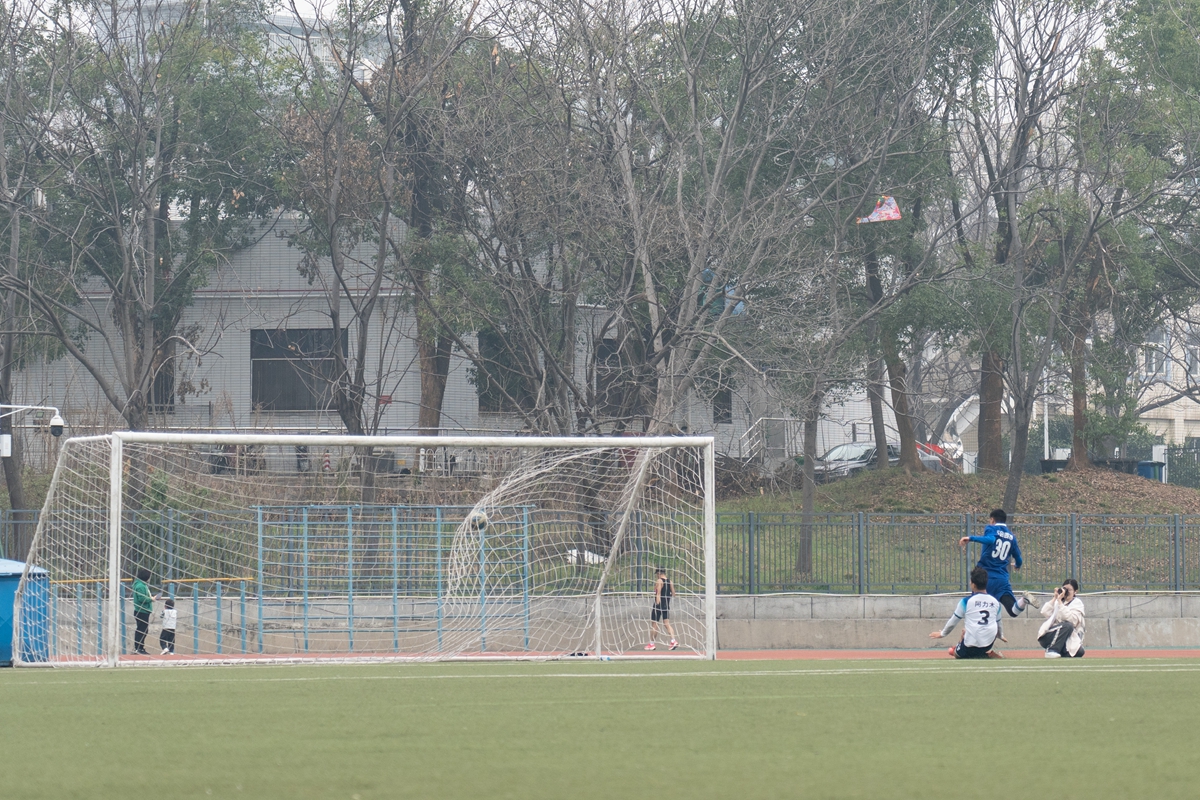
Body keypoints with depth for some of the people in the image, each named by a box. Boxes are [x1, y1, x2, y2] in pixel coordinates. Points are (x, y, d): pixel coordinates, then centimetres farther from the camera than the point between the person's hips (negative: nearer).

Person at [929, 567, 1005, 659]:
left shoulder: (966, 601, -6)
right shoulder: (995, 602, 5)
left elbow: (953, 621, 5)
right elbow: (998, 623, 22)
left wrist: (942, 633, 24)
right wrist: (1000, 636, 44)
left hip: (970, 646, -3)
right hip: (988, 643, 3)